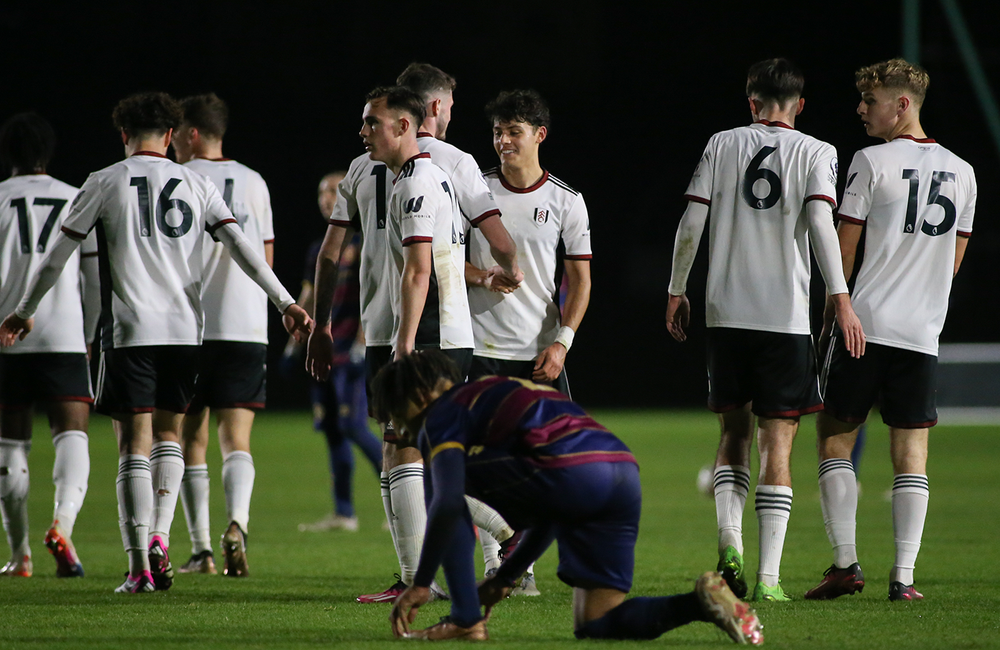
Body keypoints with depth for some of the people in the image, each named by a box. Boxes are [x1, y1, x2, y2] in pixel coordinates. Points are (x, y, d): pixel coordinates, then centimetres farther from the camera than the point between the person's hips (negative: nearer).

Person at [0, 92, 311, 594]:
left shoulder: (104, 184, 2)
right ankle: (157, 540, 5)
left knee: (134, 445, -3)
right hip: (185, 330, 3)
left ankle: (139, 566, -9)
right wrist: (285, 303, 2)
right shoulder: (196, 185, 9)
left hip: (129, 331, -3)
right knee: (169, 434, 19)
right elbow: (242, 247, 1)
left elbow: (57, 256, 6)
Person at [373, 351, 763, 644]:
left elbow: (447, 504, -6)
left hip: (569, 475, -8)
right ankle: (700, 602, -6)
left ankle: (466, 619, 6)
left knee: (446, 484, 12)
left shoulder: (444, 414, 10)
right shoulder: (491, 395, 37)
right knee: (595, 626, 12)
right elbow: (546, 516, 39)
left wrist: (420, 586, 0)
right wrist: (504, 578, 41)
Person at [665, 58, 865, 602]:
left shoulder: (723, 145, 7)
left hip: (726, 312, 2)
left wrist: (676, 291, 13)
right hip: (786, 317, -2)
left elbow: (691, 223, 3)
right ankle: (768, 577, -4)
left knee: (734, 432, 16)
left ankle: (729, 537, -8)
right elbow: (820, 222, -13)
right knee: (777, 443, 1)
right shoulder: (816, 153, 1)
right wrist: (840, 299, -14)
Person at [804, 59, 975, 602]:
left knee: (835, 435, 7)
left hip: (865, 323, -4)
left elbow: (843, 249, -2)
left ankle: (845, 562, -1)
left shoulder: (872, 162, -5)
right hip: (923, 332, 4)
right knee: (911, 452, 4)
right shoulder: (961, 173, 11)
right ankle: (903, 575, -4)